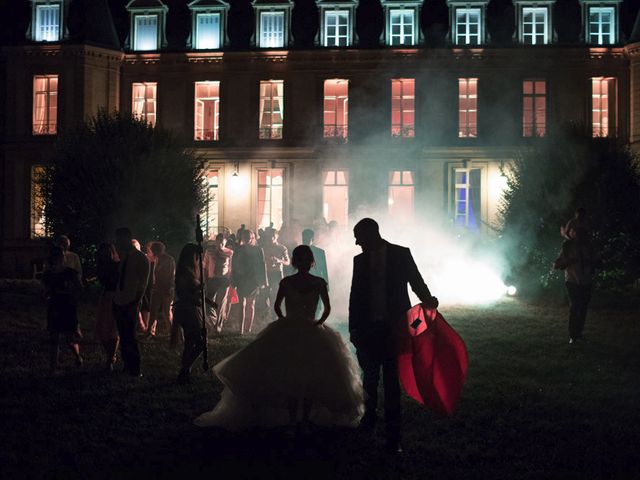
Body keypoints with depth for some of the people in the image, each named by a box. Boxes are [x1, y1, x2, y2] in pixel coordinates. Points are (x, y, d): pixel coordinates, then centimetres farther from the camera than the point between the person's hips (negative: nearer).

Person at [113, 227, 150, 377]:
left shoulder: (140, 258, -8)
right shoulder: (124, 256, 13)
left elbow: (143, 284, -11)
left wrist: (136, 303, -16)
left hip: (131, 303, -7)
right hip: (119, 302, 7)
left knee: (128, 337, -6)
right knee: (124, 337, 9)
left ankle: (134, 369, 1)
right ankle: (128, 366, 16)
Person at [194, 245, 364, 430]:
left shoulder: (319, 283, 2)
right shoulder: (286, 282, 1)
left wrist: (319, 322, 2)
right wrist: (284, 321, -2)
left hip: (312, 334, 1)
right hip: (288, 334, -1)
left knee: (310, 379, -2)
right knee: (289, 377, -4)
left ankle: (306, 417, 3)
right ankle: (292, 417, 1)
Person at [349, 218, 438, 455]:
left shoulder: (401, 254, 1)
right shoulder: (360, 260, 10)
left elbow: (416, 282, 0)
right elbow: (355, 295, 11)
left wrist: (428, 300, -20)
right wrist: (354, 328, 5)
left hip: (394, 328, -3)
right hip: (368, 328, 3)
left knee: (392, 381, -3)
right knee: (370, 375, 7)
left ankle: (393, 436, -1)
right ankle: (370, 412, 36)